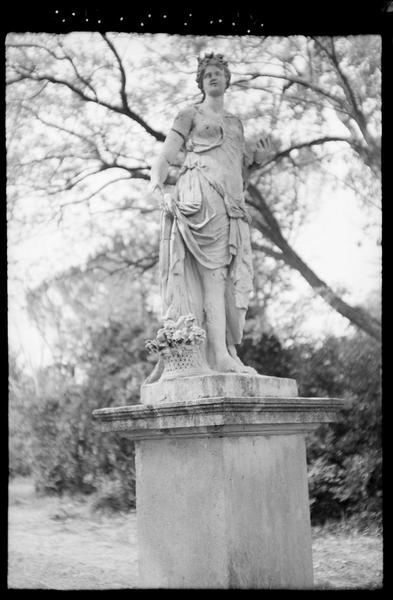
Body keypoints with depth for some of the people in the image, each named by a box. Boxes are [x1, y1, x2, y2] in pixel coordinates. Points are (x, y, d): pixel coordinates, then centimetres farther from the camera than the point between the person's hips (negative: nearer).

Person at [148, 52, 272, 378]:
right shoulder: (190, 115, 13)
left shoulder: (235, 122, 28)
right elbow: (164, 158, 5)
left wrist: (256, 158, 10)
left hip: (232, 204, 6)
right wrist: (158, 189, -13)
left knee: (233, 277, -3)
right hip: (200, 198, -6)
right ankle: (219, 355, -25)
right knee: (213, 272, -18)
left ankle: (229, 353, -4)